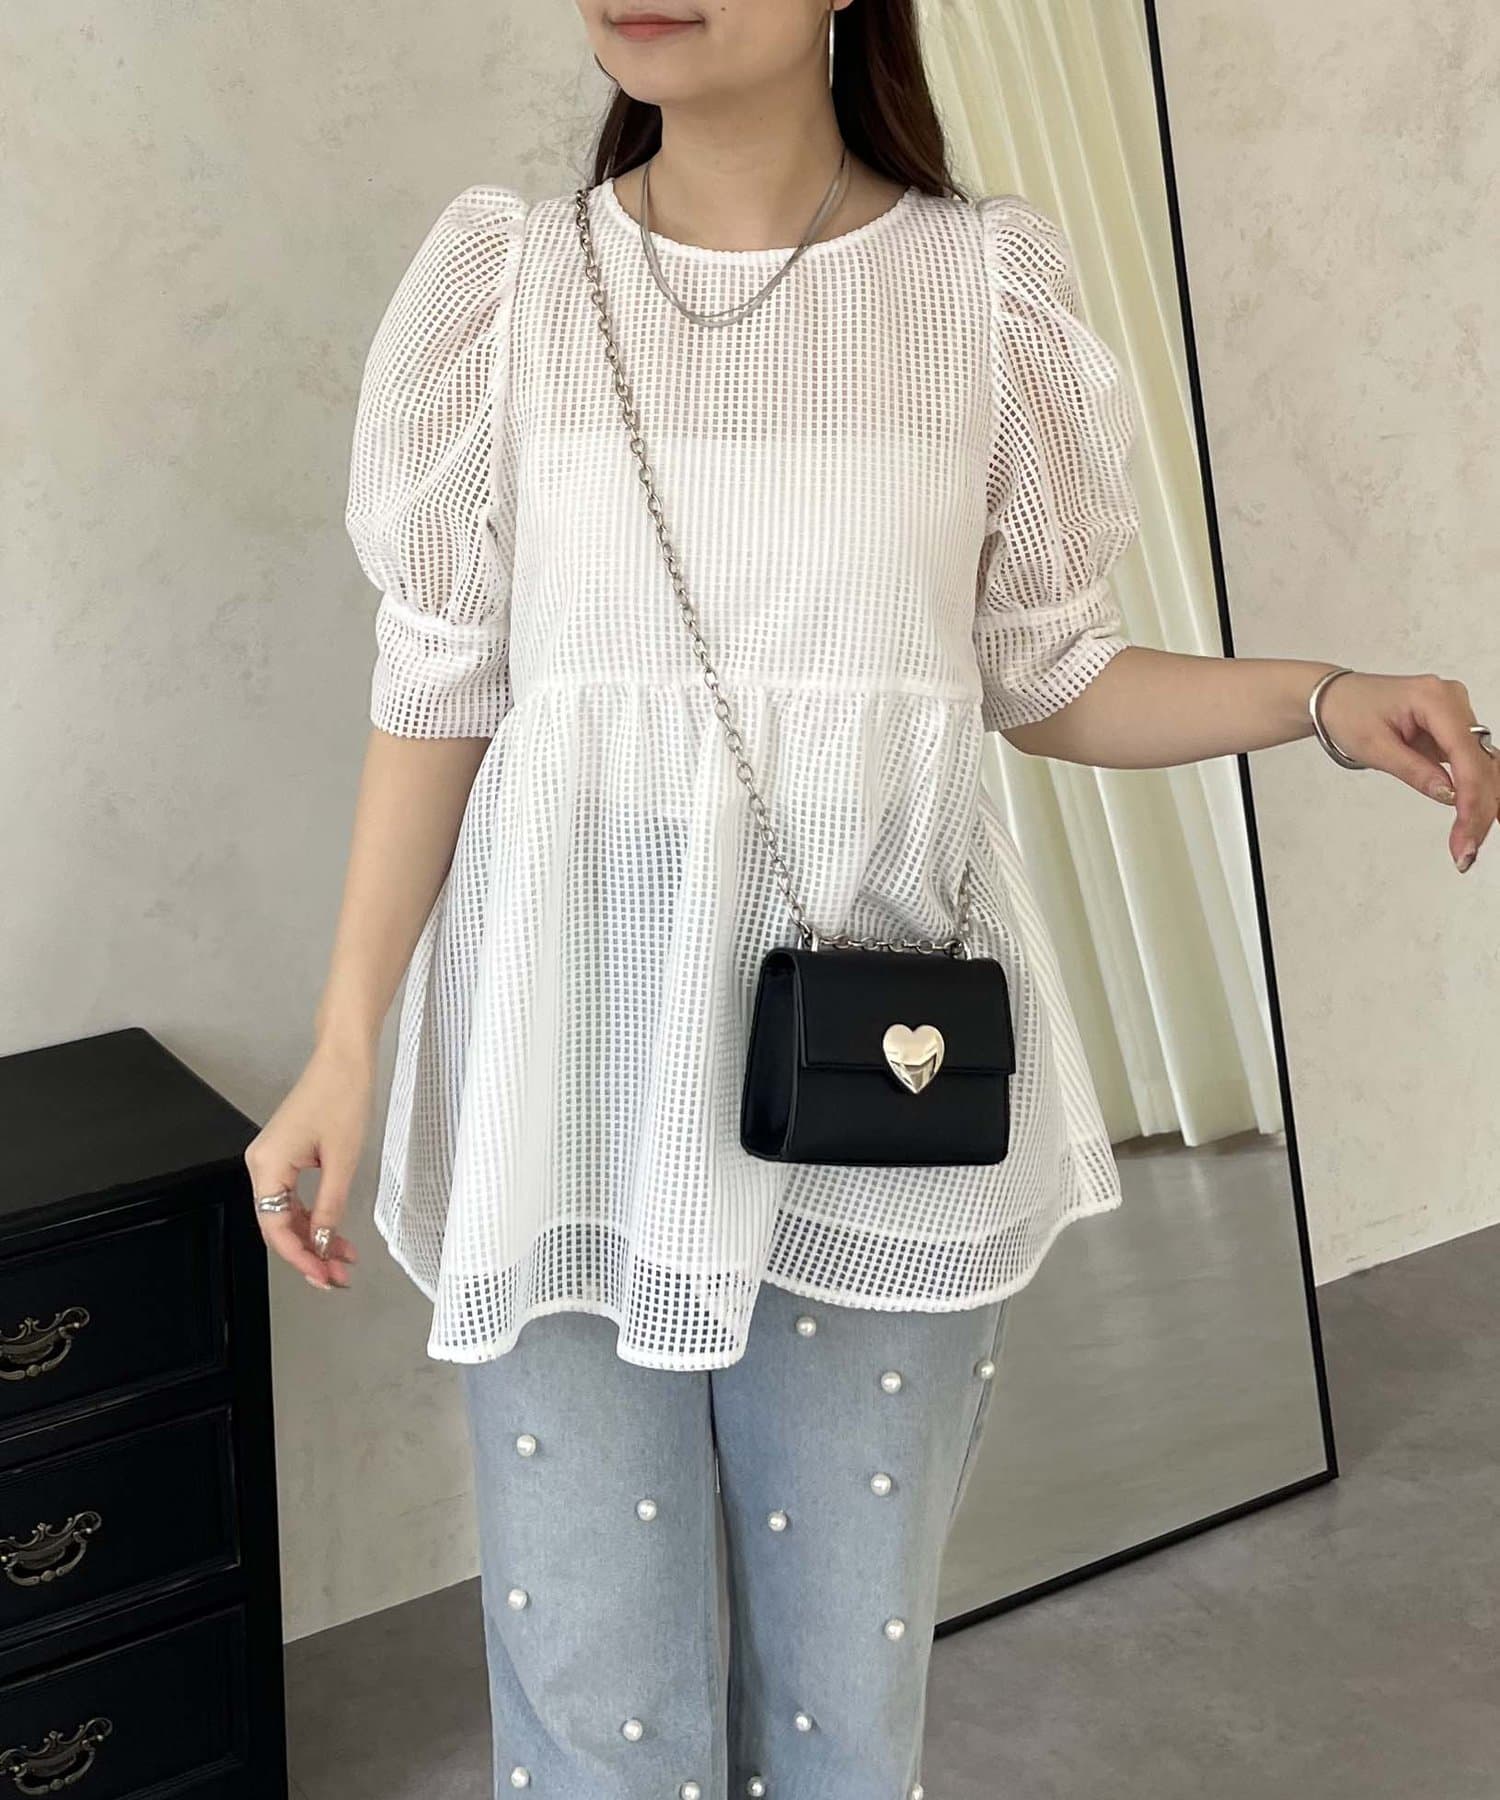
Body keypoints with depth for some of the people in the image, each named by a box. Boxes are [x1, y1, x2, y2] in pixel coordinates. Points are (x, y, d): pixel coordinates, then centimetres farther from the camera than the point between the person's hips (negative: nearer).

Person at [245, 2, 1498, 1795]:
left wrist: (1328, 699, -8)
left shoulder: (988, 283, 0)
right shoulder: (507, 277, 1)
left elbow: (1047, 680, 7)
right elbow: (438, 692, 3)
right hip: (577, 1055, 0)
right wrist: (345, 1049, -1)